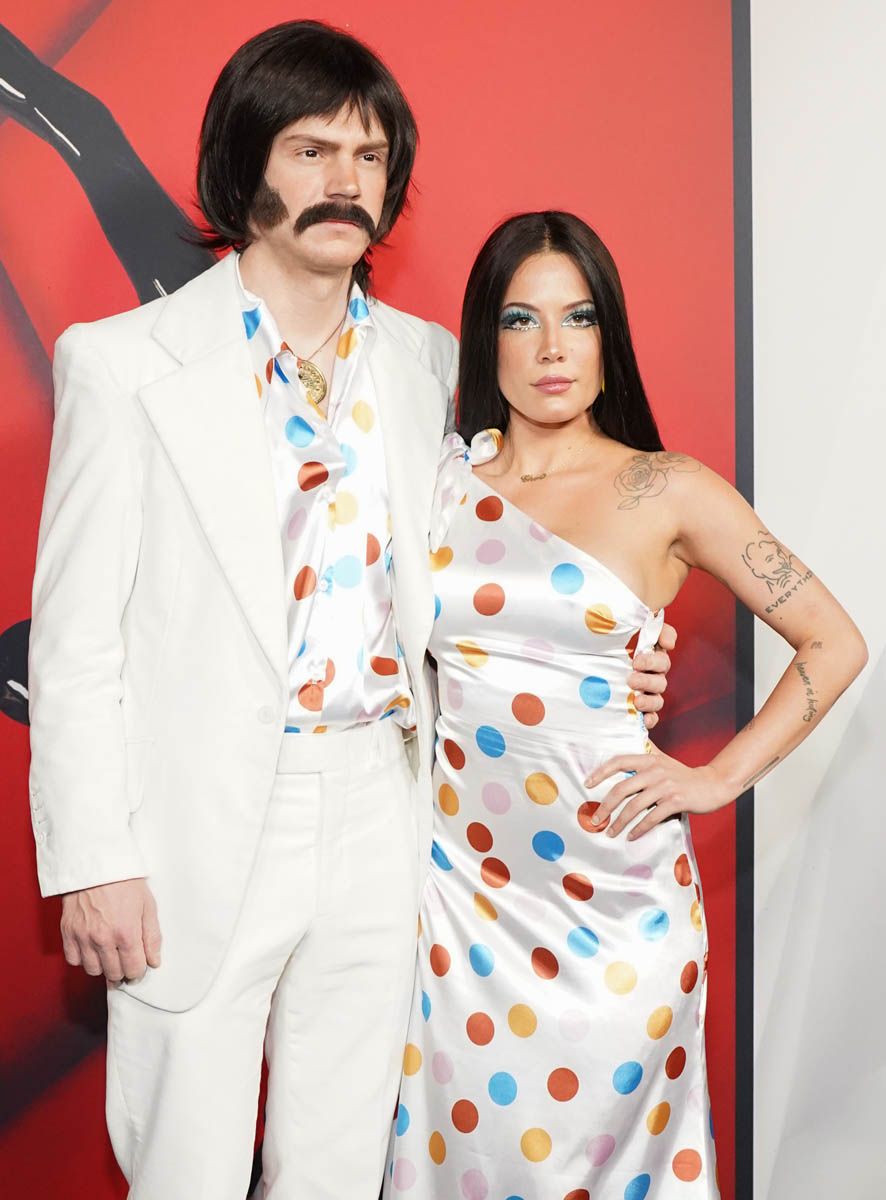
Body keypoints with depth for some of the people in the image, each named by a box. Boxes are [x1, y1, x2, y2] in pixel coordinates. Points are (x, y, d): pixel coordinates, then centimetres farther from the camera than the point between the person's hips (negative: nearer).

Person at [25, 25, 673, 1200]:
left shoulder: (430, 361, 7)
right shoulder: (123, 362, -5)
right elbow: (75, 634, -6)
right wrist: (93, 862, -9)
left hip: (382, 823, 4)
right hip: (204, 831, -3)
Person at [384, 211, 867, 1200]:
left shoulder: (667, 491, -2)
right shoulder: (440, 475, 4)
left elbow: (833, 643, 2)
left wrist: (718, 778, -3)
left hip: (609, 886, -2)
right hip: (459, 874, 2)